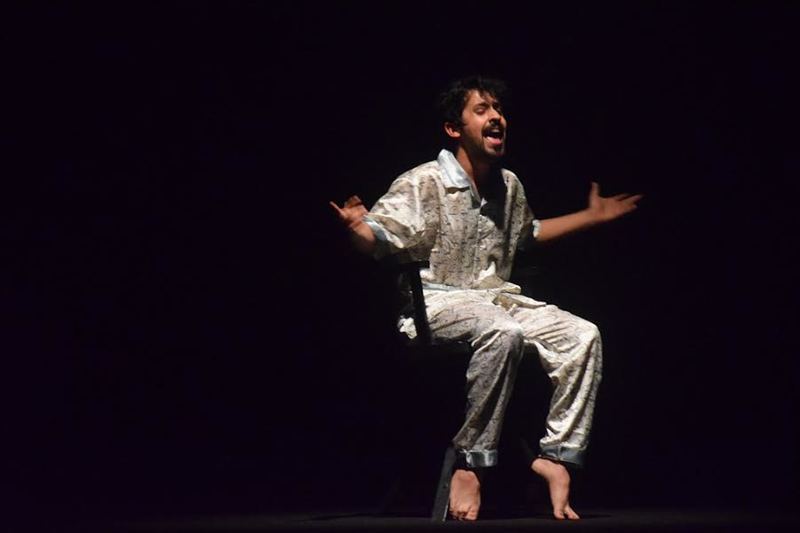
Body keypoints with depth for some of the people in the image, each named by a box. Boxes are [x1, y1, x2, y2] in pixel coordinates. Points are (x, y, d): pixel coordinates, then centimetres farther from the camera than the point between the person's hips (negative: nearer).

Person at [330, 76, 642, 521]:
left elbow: (530, 232, 36)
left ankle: (557, 453, -12)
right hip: (438, 304, -7)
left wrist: (593, 216, 37)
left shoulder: (509, 187, 15)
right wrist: (356, 227, -37)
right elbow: (379, 239, -13)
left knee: (583, 336, -16)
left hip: (499, 298, 7)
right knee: (502, 333, -39)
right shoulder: (424, 184, -6)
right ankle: (471, 464, -32)